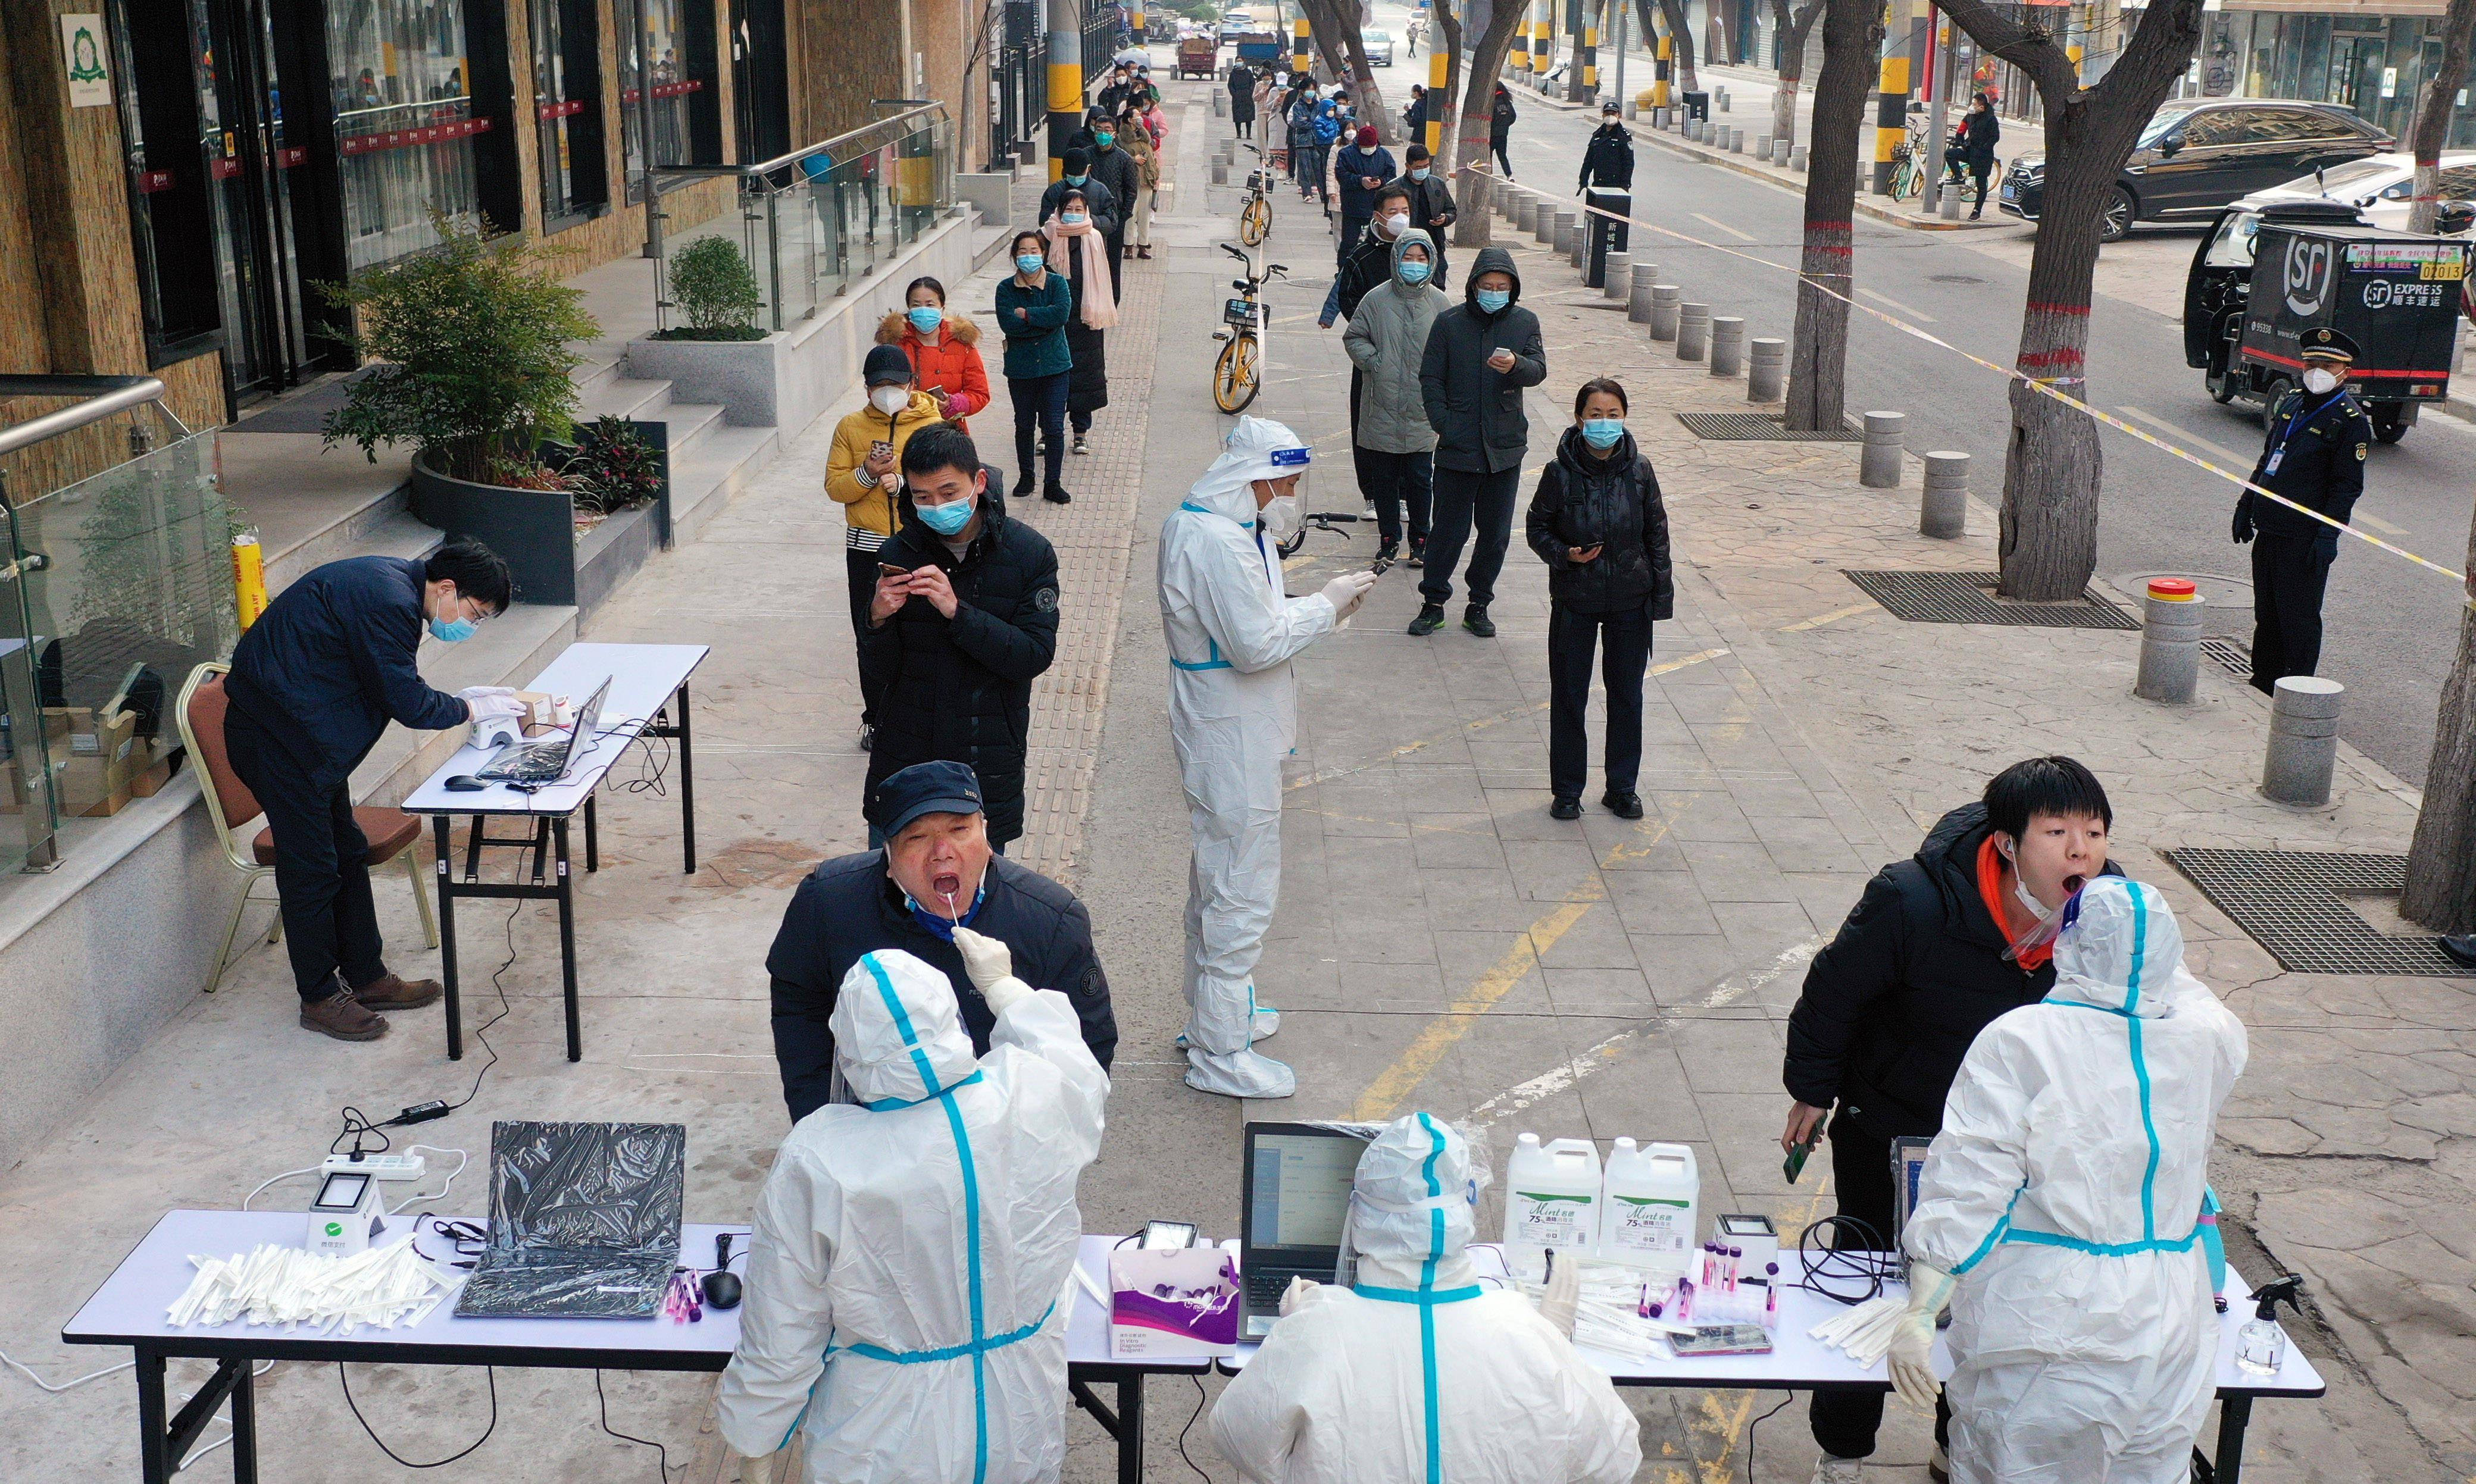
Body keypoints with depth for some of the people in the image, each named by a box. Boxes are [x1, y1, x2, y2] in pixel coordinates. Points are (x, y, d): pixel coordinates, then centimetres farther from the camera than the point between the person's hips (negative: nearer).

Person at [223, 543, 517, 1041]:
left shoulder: (393, 586, 8)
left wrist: (461, 700, 7)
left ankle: (367, 977, 27)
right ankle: (320, 999, 12)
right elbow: (405, 703, -21)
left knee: (348, 854, 16)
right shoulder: (386, 602, -24)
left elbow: (396, 686, 17)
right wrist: (469, 710, -7)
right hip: (276, 734, -11)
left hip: (297, 728, 11)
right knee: (312, 868, -1)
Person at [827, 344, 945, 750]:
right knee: (870, 639, 8)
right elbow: (834, 488, 1)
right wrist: (867, 474, -18)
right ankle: (877, 719, 22)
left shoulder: (931, 426, -1)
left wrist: (902, 483, -22)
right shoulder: (851, 427, 5)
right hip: (866, 549, 2)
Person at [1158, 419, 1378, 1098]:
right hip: (1233, 741, -11)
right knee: (1243, 889, -3)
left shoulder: (1190, 522, 9)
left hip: (1217, 730, 11)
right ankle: (1219, 1053, 6)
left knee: (1217, 876, 23)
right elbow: (1257, 643, -25)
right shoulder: (1221, 543, -24)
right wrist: (1326, 603, -14)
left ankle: (1213, 1009, 39)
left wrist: (1321, 606, 6)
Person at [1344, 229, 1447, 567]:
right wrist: (1374, 362, -9)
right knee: (1384, 478, 8)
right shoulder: (1377, 299, -2)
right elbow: (1354, 337, 5)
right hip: (1382, 409, 0)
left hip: (1422, 410, 0)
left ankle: (1420, 539, 19)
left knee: (1420, 478, 5)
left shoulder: (1439, 302, 2)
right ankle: (1389, 537, 21)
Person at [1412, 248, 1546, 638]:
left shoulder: (1525, 322, 5)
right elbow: (1430, 378, 1)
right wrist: (1442, 423, -11)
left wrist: (1516, 365, -28)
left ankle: (1479, 605, 22)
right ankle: (1433, 603, 16)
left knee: (1496, 532, 9)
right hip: (1457, 446, -2)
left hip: (1506, 447, 2)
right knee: (1448, 530, 3)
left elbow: (1539, 370, -5)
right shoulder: (1448, 322, 0)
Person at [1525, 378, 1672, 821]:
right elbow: (1537, 528, 0)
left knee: (1627, 694, 10)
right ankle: (1567, 789, 21)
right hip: (1575, 601, -1)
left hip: (1630, 601, 2)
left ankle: (1622, 788, 24)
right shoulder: (1561, 473, -10)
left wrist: (1661, 591, 3)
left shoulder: (1639, 471, -4)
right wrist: (1564, 555, -19)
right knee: (1568, 695, 7)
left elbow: (1657, 532, 5)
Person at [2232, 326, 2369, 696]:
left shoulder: (2351, 420, -9)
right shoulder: (2289, 402, 12)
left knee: (2298, 617, -1)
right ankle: (2262, 686, 26)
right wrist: (2246, 505, 20)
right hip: (2268, 527, 7)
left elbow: (2348, 485, -12)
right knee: (2266, 613, 15)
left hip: (2304, 537, -7)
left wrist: (2327, 535, -19)